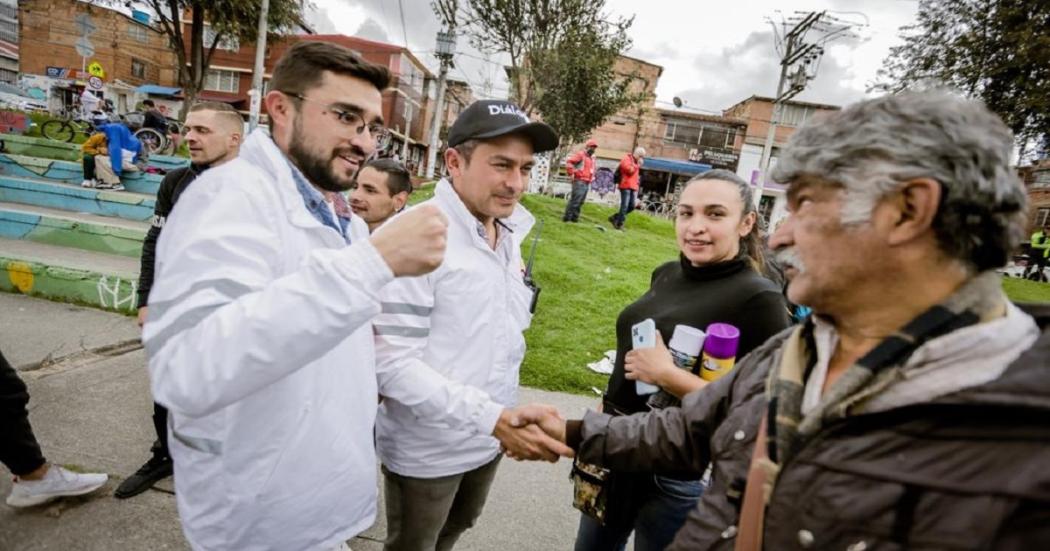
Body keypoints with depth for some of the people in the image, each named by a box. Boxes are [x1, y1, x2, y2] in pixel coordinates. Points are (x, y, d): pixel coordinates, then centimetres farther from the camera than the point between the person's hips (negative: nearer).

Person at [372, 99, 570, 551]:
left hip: (489, 440, 7)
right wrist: (494, 417, -31)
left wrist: (502, 420, 8)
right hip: (426, 450, -6)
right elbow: (392, 363, -26)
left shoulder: (510, 234, 0)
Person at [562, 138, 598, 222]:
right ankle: (567, 217, -11)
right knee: (575, 200, -14)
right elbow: (569, 161, -17)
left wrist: (592, 177, 23)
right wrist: (571, 174, -16)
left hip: (587, 183, 9)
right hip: (579, 181, -9)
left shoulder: (592, 157, 21)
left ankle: (574, 217, 12)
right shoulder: (580, 154, -5)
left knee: (581, 201, 8)